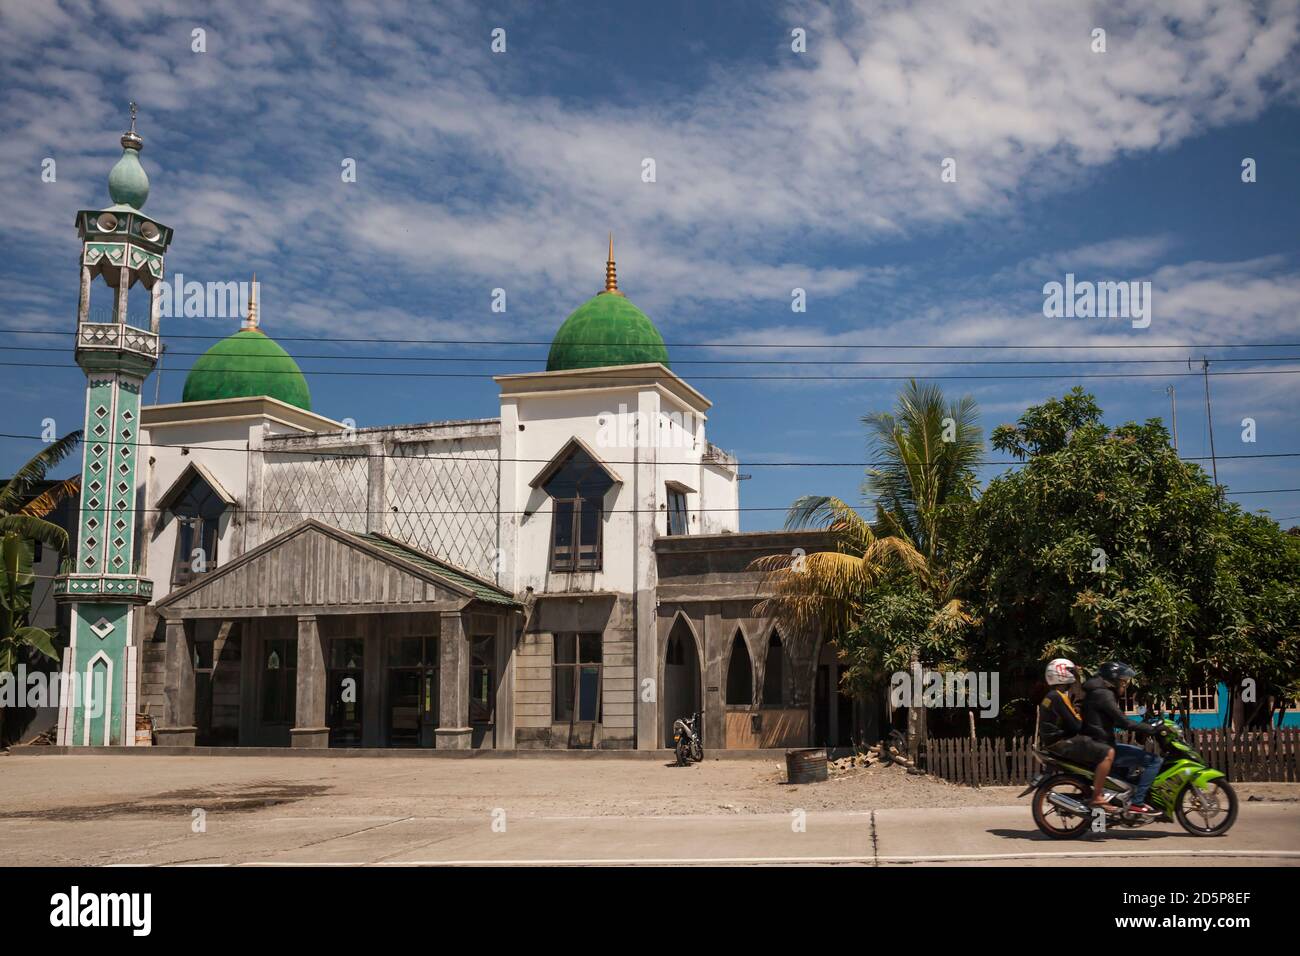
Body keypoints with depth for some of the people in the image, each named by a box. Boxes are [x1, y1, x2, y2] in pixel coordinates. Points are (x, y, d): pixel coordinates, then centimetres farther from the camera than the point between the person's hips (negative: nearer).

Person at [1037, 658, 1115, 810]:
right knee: (1108, 753, -17)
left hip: (1053, 743, 11)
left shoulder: (1050, 697, 17)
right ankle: (1097, 797, -20)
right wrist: (1079, 716, 2)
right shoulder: (1059, 697, -14)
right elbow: (1075, 726, -17)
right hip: (1062, 744, -11)